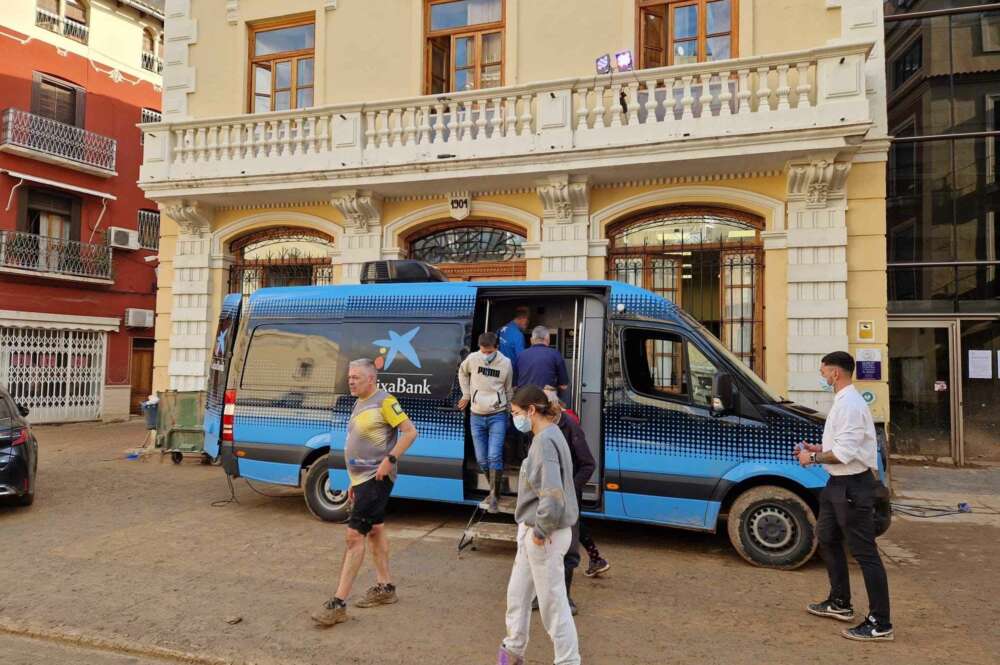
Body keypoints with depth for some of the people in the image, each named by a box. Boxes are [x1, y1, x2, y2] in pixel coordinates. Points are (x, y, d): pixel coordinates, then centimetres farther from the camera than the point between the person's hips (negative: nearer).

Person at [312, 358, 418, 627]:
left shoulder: (384, 401, -15)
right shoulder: (361, 404, 13)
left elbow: (410, 431, -18)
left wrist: (389, 460, -24)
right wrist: (354, 480, 20)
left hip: (376, 479, -10)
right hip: (363, 479, 10)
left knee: (355, 535, -12)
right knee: (375, 530, 17)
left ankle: (338, 603, -9)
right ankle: (385, 587, 30)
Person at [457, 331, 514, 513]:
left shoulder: (506, 363, -7)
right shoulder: (472, 359, -6)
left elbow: (508, 390, 7)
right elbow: (462, 372, 18)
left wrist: (510, 412, 11)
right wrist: (466, 395, 15)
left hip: (497, 416, -2)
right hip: (476, 416, 2)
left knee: (494, 456, -14)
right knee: (482, 459, 6)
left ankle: (493, 495, -2)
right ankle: (495, 491, 26)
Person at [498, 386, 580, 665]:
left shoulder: (545, 441, -23)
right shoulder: (546, 436, 8)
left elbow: (552, 496, -31)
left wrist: (540, 531, -18)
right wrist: (532, 528, 11)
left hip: (544, 535, -10)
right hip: (531, 530, 10)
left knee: (553, 602, 4)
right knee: (517, 593, 22)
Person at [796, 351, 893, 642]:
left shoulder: (850, 404, -21)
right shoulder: (843, 401, 12)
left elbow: (845, 452, -25)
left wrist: (814, 458, -13)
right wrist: (820, 449, 10)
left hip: (853, 486, -11)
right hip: (839, 484, 11)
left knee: (864, 553, -3)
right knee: (827, 539, 20)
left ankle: (880, 623, 6)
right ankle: (840, 602, 34)